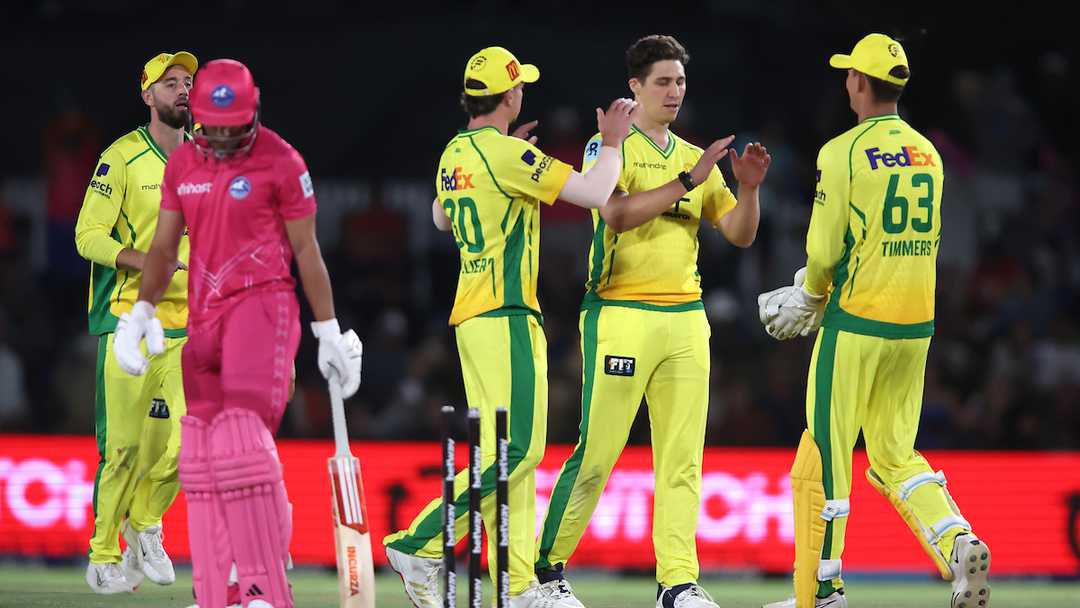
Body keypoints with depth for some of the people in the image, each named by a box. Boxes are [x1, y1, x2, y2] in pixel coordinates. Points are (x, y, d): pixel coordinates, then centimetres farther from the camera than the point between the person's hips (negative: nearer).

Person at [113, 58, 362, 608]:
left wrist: (329, 331, 0)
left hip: (263, 305, -6)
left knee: (243, 436, -19)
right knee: (200, 454, 3)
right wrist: (142, 312, 0)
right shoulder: (182, 165, 11)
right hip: (204, 315, 6)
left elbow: (306, 250, -1)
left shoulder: (280, 161, -4)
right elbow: (164, 249, 14)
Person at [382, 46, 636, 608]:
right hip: (506, 317, -9)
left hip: (471, 317, 9)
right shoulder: (507, 154, -13)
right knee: (518, 450, -10)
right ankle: (421, 546, -15)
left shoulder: (455, 154, 12)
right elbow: (597, 193, -16)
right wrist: (611, 142, 3)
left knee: (504, 452, 7)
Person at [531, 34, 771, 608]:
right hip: (621, 317, -5)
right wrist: (688, 181, -20)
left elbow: (739, 235, 13)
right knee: (597, 452, -6)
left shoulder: (694, 158, 17)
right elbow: (618, 215, -18)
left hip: (686, 319, 6)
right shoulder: (609, 147, 0)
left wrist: (748, 188, -5)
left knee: (683, 458, 0)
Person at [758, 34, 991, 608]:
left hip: (856, 324, -6)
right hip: (915, 324, 6)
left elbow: (825, 251, -12)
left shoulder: (844, 152, -10)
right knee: (894, 456, 14)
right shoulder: (928, 153, 11)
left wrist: (809, 298, 10)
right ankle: (958, 544, -9)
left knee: (824, 457, 1)